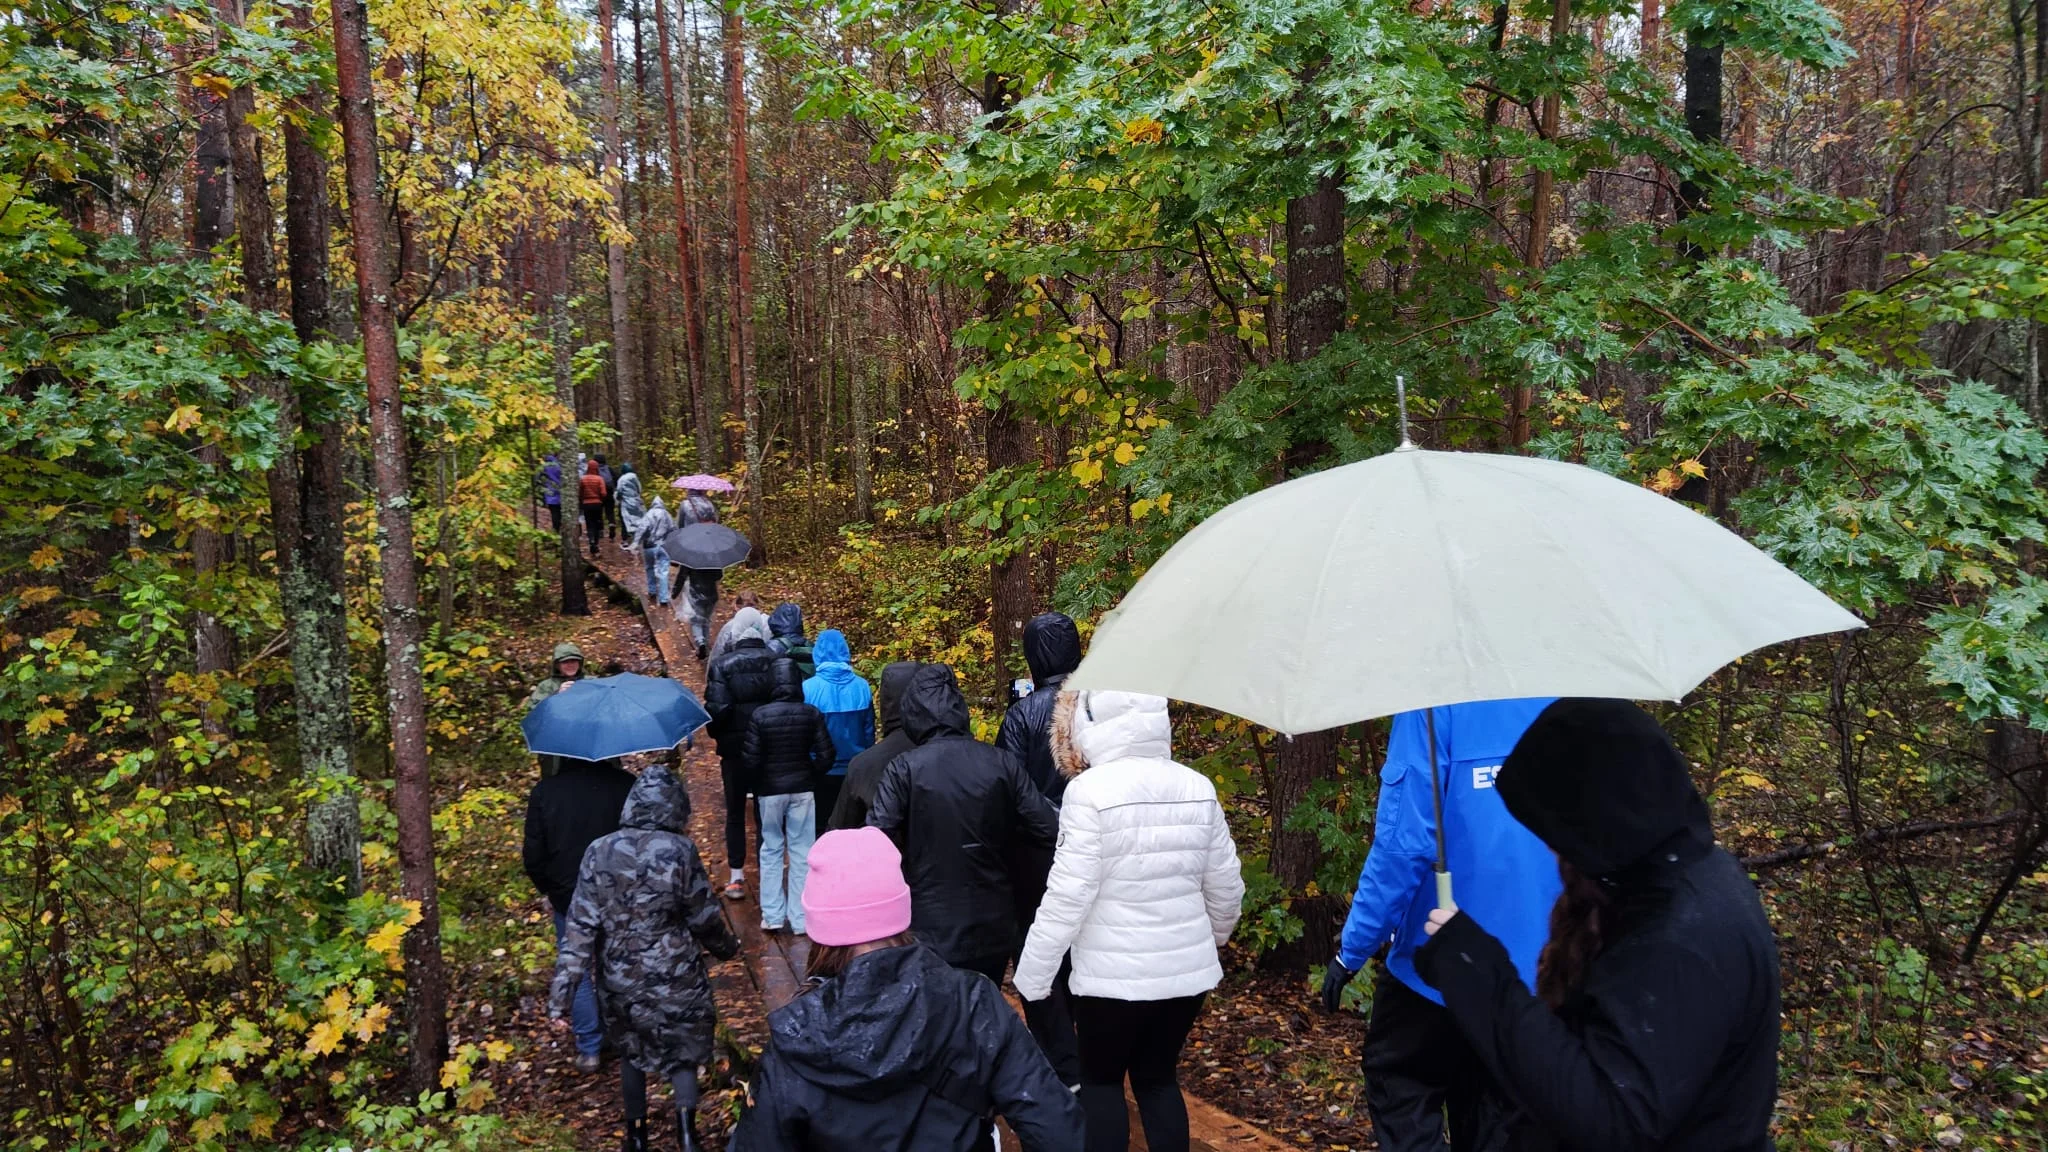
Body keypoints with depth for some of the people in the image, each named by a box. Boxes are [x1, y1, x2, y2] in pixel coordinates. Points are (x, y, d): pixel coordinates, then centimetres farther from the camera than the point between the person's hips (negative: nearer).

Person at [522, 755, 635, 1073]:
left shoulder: (544, 792, -13)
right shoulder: (627, 786, -14)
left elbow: (533, 858, -8)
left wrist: (550, 891, 9)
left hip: (568, 900, -1)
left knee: (577, 973, 15)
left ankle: (589, 1049, 20)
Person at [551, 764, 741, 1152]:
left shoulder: (599, 852, -6)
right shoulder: (679, 851, -13)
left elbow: (581, 923, -9)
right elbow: (705, 918, -6)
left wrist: (563, 983, -6)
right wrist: (727, 947, 13)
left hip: (618, 979, 2)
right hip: (673, 978, -2)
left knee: (631, 1051, 23)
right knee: (681, 1050, 15)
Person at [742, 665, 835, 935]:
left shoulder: (759, 715, -12)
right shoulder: (811, 714, -8)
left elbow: (751, 759, -10)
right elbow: (825, 754, -5)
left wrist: (756, 786, 7)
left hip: (770, 790, -1)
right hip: (803, 789, 1)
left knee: (771, 850, 13)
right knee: (801, 851, 7)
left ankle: (772, 916, 15)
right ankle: (800, 918, 11)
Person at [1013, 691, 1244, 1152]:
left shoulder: (1091, 790, -15)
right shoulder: (1197, 787, 0)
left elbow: (1068, 895, -17)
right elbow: (1226, 886, 6)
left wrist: (1032, 975, -8)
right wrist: (1212, 936, 25)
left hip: (1114, 974, -5)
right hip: (1188, 968, 5)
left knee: (1100, 1080, 16)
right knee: (1159, 1078, 20)